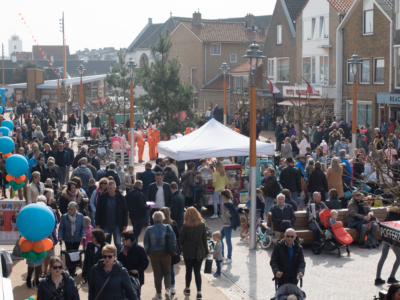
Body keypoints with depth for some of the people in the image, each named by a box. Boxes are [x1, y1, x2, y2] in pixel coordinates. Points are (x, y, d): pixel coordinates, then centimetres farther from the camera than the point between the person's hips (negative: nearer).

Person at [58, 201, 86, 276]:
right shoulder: (64, 217, -7)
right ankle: (70, 272, -1)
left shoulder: (80, 216, -4)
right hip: (68, 239, -2)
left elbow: (83, 227, -1)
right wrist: (60, 236, -18)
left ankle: (73, 271, 22)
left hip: (77, 239, 2)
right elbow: (61, 228, -4)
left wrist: (83, 235, -16)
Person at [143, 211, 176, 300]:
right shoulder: (167, 228, -5)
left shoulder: (149, 229, -5)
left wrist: (148, 253, 7)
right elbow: (174, 240, -5)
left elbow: (146, 243, -4)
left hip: (154, 254, 0)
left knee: (157, 275, 9)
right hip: (165, 254, 0)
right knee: (167, 273, 14)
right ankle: (168, 289, -8)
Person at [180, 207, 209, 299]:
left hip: (188, 252, -2)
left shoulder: (186, 226, -14)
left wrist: (182, 245, 17)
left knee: (188, 270, 15)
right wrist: (206, 251, 11)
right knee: (197, 272, 5)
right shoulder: (202, 225, -6)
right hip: (199, 252, 2)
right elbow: (205, 239, 1)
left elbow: (181, 239, -6)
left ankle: (187, 289, 32)